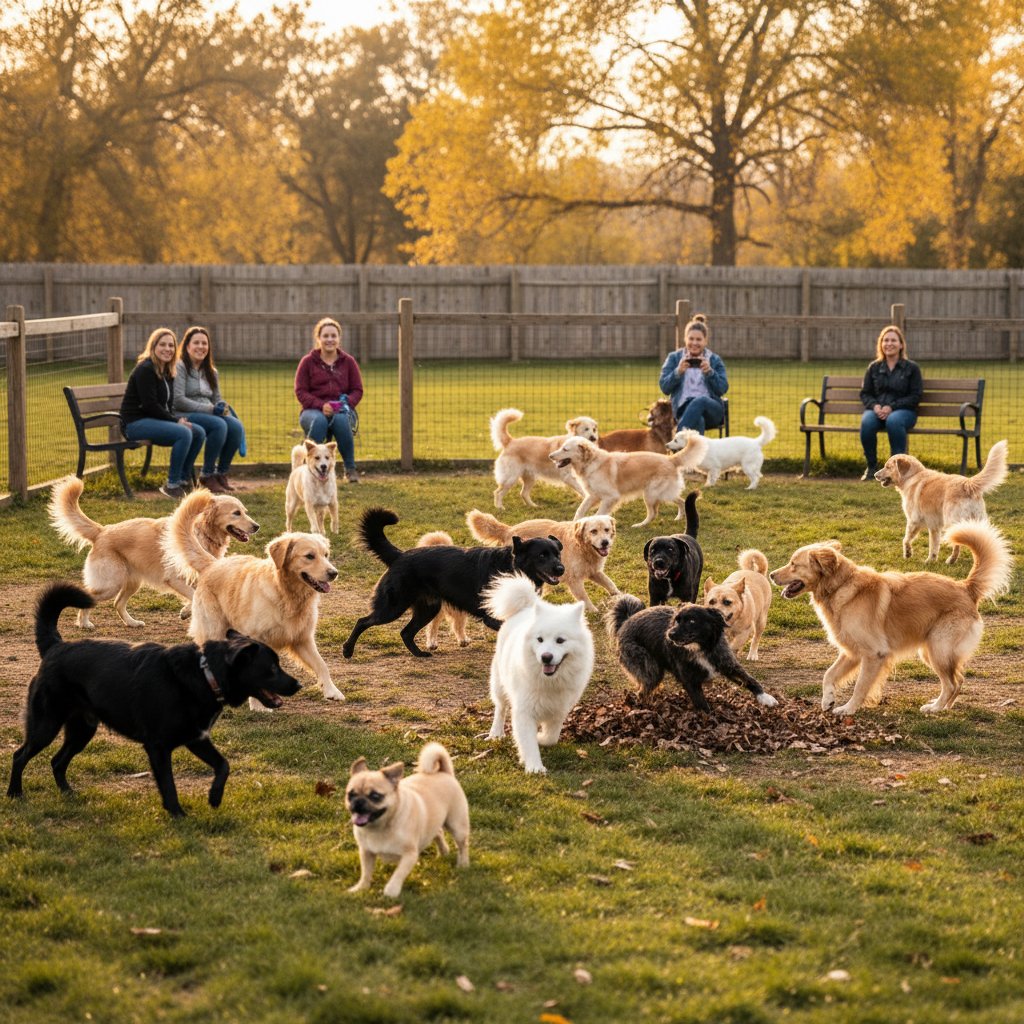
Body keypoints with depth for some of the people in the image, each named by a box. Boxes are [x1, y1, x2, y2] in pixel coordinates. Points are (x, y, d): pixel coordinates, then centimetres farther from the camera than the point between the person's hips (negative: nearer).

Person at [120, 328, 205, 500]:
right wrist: (176, 421, -15)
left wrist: (178, 420, -4)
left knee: (199, 432, 0)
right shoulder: (145, 369, -14)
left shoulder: (167, 371, 15)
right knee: (184, 434, -27)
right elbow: (150, 405, -20)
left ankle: (184, 479, 9)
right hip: (135, 423, -10)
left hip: (154, 420, 10)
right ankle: (172, 484, -19)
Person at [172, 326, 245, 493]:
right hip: (184, 416, -7)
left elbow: (217, 398, 23)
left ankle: (222, 473, -9)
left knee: (236, 426, -22)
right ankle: (207, 475, -21)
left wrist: (222, 407, -3)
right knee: (219, 425, -33)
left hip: (208, 415, 7)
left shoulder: (210, 372, 20)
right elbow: (178, 401, -15)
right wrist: (210, 409, -19)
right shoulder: (179, 367, -4)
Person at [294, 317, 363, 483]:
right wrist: (321, 405, -17)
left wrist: (346, 403, -13)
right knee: (319, 421, -39)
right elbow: (300, 391, 0)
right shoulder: (308, 361, 4)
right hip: (312, 410, -1)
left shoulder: (348, 361, 9)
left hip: (340, 410, 1)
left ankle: (350, 469, -23)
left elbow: (357, 390, 10)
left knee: (341, 420, -37)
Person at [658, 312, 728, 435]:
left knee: (700, 401, -40)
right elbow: (664, 388, 7)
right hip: (683, 407, 0)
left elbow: (723, 389, 5)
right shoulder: (674, 358, 17)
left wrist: (709, 372, -11)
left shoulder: (715, 360, 17)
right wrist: (678, 372, -11)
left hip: (712, 409, 0)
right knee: (698, 420, -39)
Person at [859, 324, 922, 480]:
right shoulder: (874, 368, 15)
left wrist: (891, 407, -14)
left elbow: (915, 396, 0)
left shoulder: (912, 368, 7)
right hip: (877, 409, 2)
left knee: (893, 421, -40)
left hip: (903, 410, -2)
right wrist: (874, 406, -10)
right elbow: (865, 393, 15)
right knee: (867, 422, -34)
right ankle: (872, 466, -17)